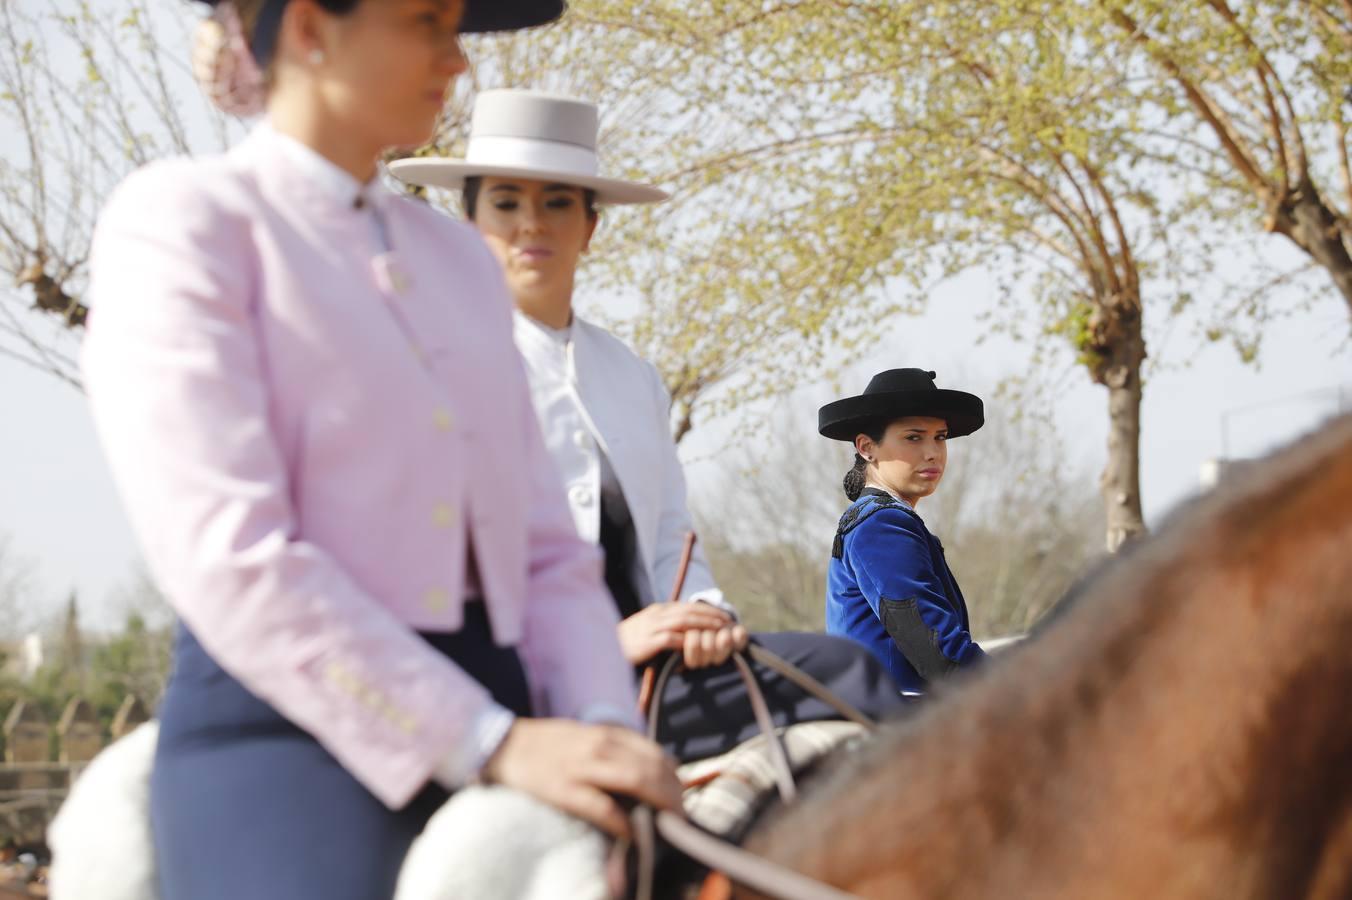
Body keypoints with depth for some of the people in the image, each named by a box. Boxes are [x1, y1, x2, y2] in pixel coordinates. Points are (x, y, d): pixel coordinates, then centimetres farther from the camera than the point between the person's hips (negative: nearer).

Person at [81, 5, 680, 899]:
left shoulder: (457, 255, 19)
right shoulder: (179, 220, -1)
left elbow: (546, 545, 16)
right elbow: (231, 558, -13)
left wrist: (605, 729, -4)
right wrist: (493, 742, -19)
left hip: (488, 718, 6)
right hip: (288, 734, -6)